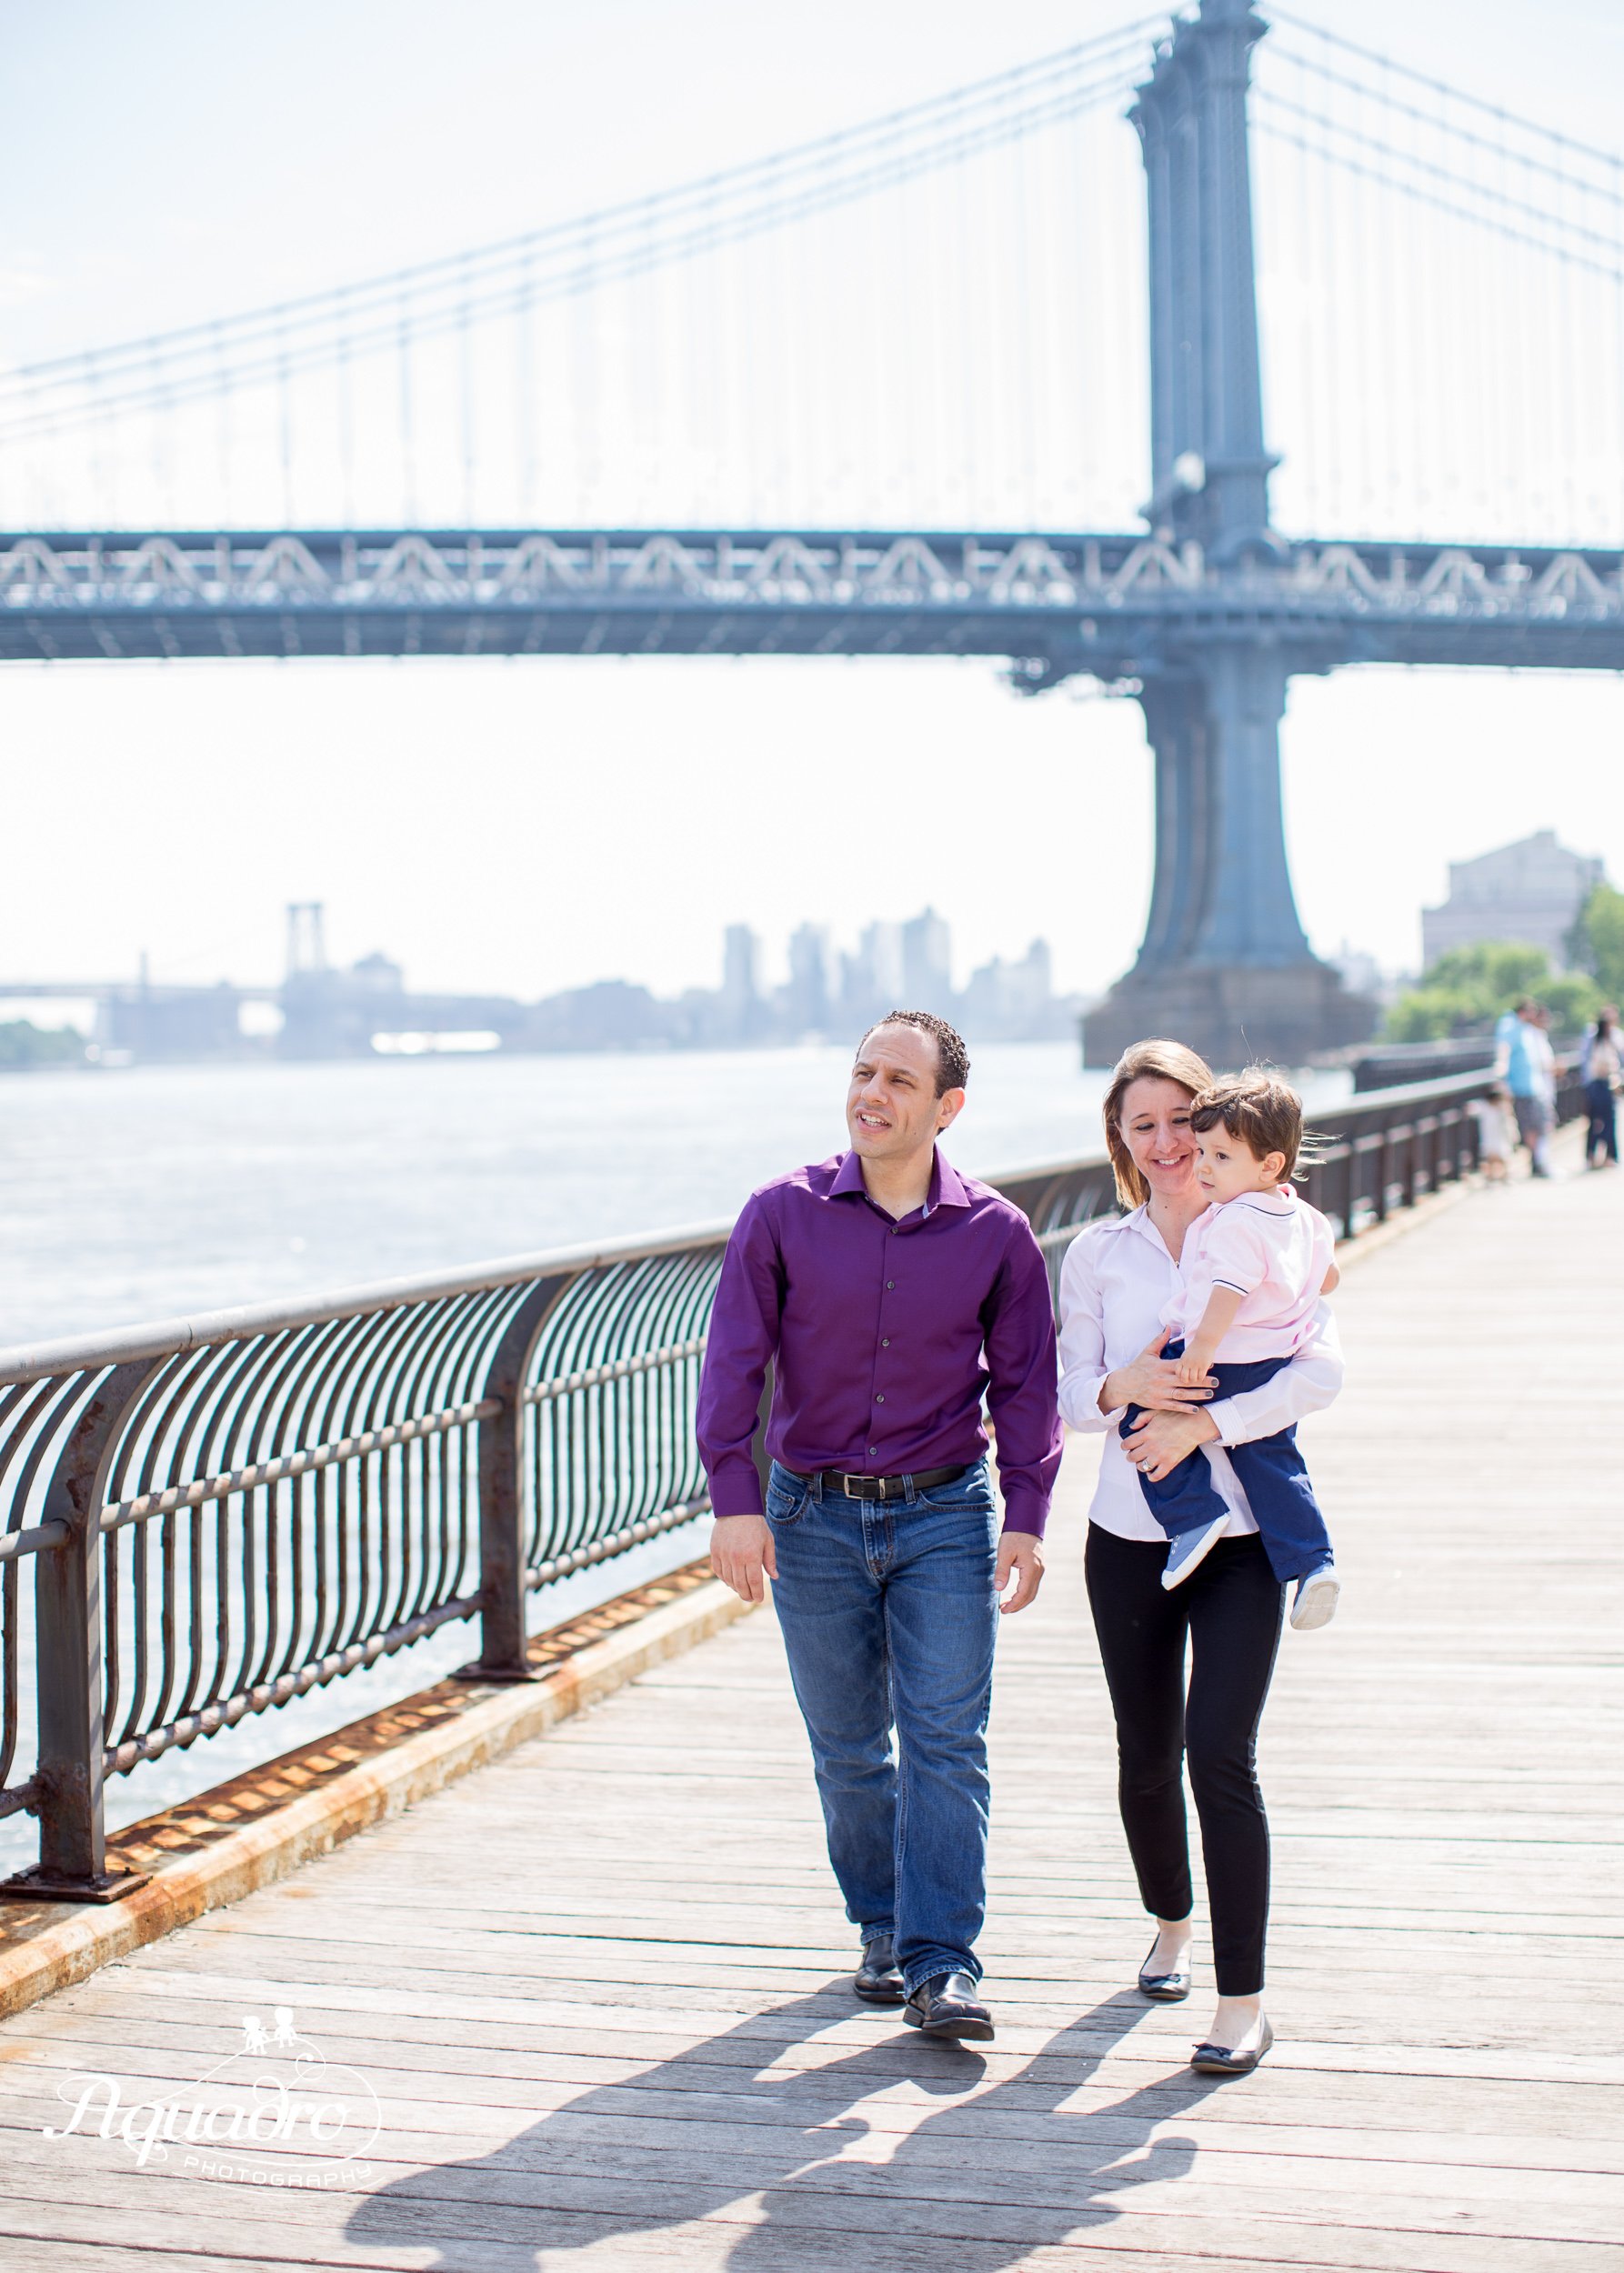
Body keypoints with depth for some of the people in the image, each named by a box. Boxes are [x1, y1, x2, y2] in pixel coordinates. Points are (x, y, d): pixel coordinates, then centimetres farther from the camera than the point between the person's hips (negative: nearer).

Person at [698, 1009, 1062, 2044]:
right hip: (814, 1518, 1)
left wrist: (1028, 1517, -5)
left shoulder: (998, 1233, -3)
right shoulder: (783, 1213, -5)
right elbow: (735, 1358, -5)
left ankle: (941, 1965, -5)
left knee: (947, 1741, -7)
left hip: (945, 1514, -1)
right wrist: (735, 1501, -13)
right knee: (848, 1749, 10)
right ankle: (882, 1930, 27)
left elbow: (1024, 1380, 3)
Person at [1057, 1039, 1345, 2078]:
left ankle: (1245, 2000, -4)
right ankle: (1172, 1922, 39)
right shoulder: (1098, 1253, 6)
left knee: (1220, 1753, -12)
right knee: (1146, 1757, 11)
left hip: (1242, 1535, -3)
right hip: (1129, 1537, 3)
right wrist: (1119, 1389, -17)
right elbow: (1069, 1388, 6)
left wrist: (1204, 1424, -21)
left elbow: (1322, 1370, -12)